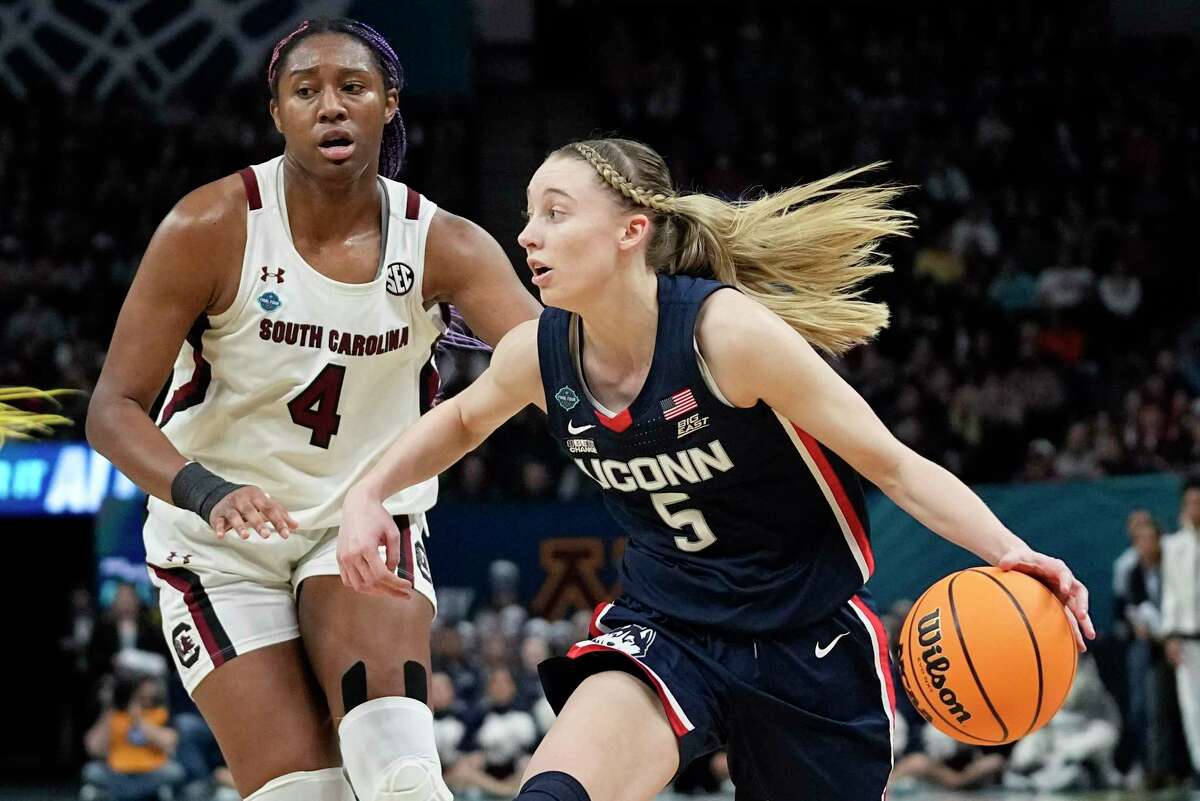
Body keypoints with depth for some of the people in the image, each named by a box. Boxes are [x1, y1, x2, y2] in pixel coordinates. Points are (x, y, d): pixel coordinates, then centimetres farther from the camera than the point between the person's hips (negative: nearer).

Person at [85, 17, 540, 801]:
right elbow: (114, 409, -15)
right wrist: (207, 493, -35)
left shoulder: (441, 245, -11)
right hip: (222, 540, -1)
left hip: (368, 520, 1)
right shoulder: (213, 227, -15)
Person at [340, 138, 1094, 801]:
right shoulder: (537, 354, -8)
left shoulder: (726, 331, -23)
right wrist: (367, 494, 2)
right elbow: (462, 419, 18)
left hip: (807, 636, -3)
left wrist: (1010, 554, -34)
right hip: (664, 626, 3)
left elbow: (895, 465, -19)